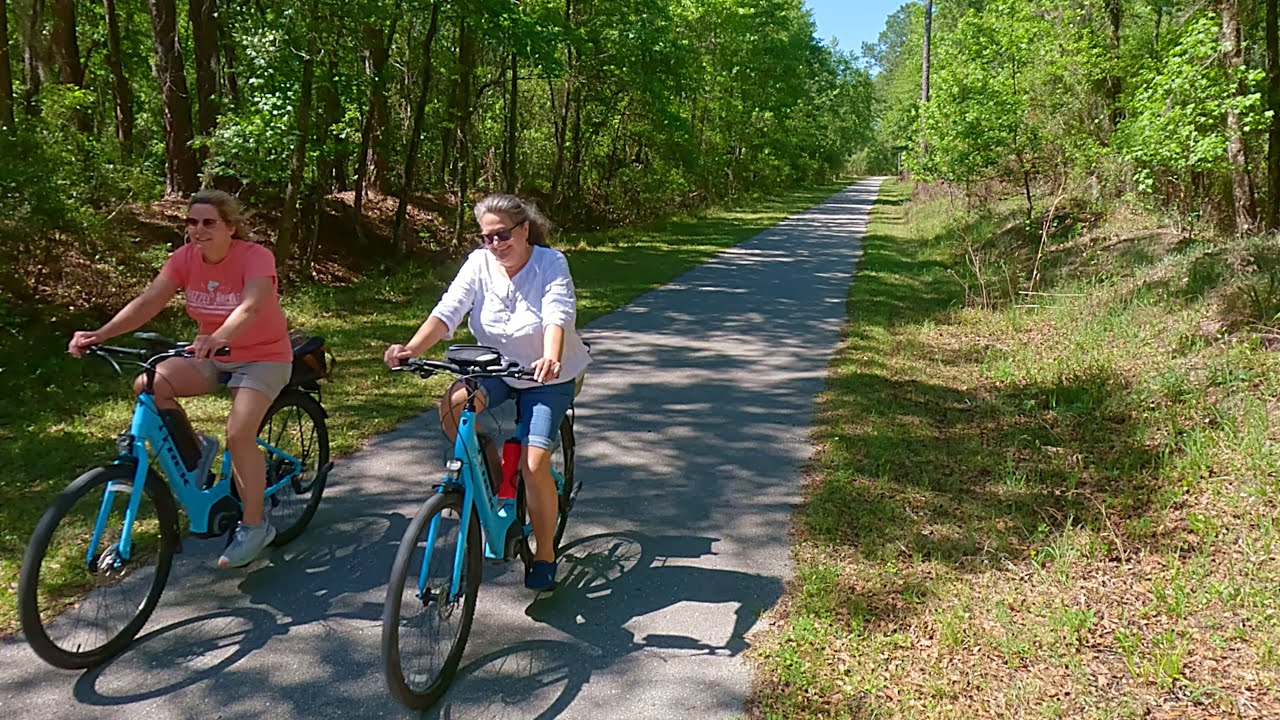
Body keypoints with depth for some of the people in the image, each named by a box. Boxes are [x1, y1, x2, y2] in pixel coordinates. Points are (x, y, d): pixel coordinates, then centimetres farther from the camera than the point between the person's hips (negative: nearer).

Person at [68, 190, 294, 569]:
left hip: (262, 356, -5)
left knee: (239, 433, -24)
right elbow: (148, 302, -17)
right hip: (211, 355, 6)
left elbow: (250, 307, -40)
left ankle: (254, 526, -7)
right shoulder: (185, 257, -7)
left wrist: (218, 338, -60)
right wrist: (100, 334, -32)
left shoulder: (256, 257, -23)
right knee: (148, 386, -18)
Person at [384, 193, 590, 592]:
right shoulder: (479, 263, -10)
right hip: (496, 366, 3)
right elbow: (447, 310, -21)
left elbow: (558, 317, -34)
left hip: (548, 377, -3)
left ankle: (545, 555, 6)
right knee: (452, 406, -28)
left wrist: (551, 359, -55)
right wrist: (411, 349, -39)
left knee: (534, 463, -15)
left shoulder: (551, 263, -18)